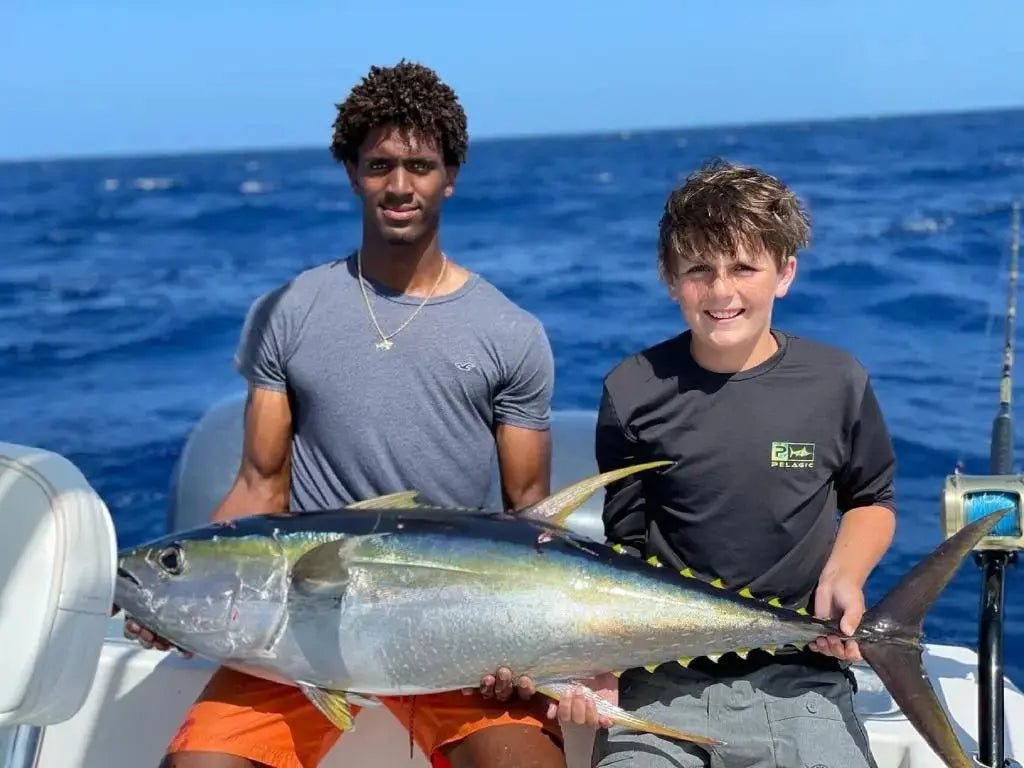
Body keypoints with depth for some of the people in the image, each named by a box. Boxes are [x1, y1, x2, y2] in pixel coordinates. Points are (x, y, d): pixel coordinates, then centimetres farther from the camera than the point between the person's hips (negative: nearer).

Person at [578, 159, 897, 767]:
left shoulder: (837, 383, -3)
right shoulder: (634, 391, -4)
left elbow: (873, 500, 15)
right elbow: (627, 547, 4)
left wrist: (843, 576, -4)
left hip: (799, 679, 0)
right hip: (661, 682, 0)